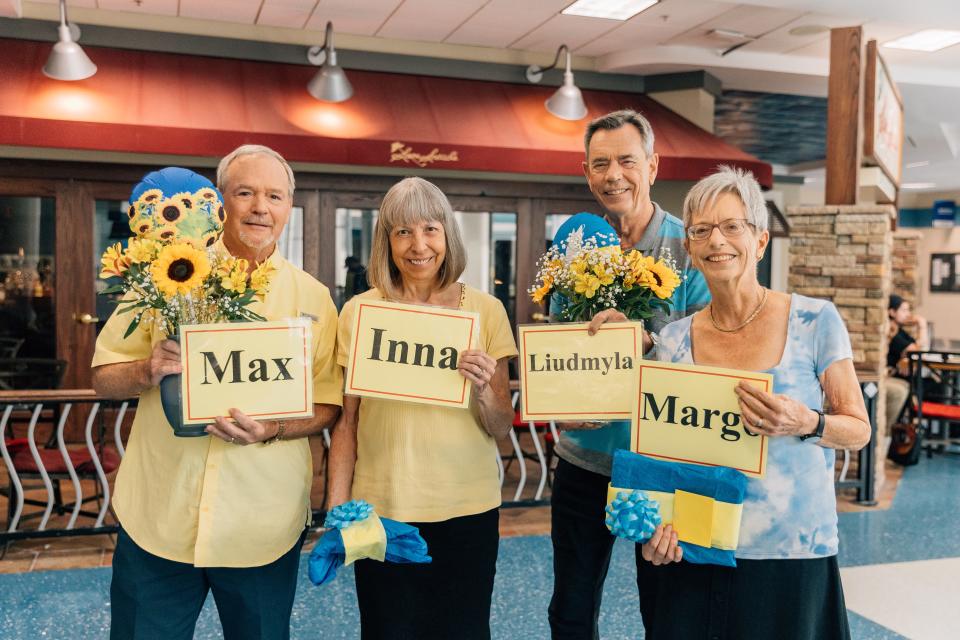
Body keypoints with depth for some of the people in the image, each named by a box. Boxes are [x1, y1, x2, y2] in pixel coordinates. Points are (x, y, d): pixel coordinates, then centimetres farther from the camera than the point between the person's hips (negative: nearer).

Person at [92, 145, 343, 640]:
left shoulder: (313, 297, 3)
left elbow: (327, 405, 3)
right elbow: (103, 377, 5)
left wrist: (272, 430, -16)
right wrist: (150, 371, -17)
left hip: (264, 527, 1)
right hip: (158, 520, 0)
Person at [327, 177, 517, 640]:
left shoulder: (485, 310, -1)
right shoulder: (358, 313, -1)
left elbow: (502, 429, 2)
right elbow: (347, 423, 5)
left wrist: (484, 392, -17)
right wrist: (337, 509, 2)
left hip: (468, 510, 0)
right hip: (381, 509, 0)